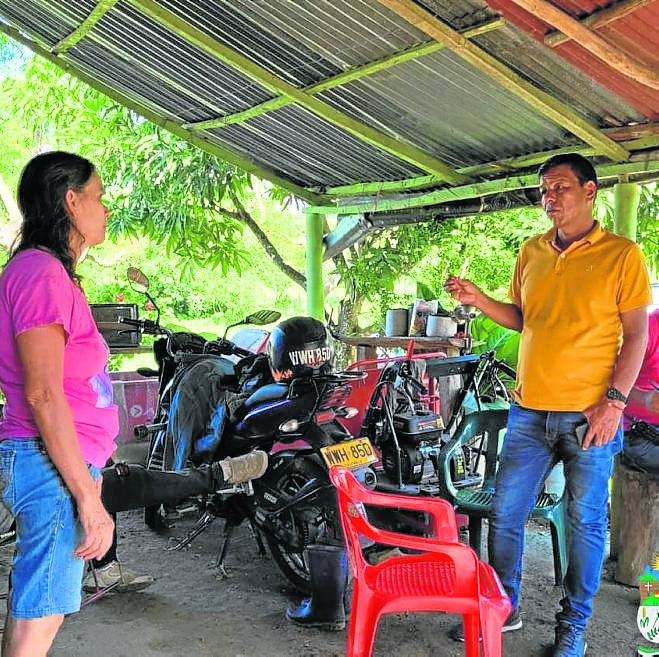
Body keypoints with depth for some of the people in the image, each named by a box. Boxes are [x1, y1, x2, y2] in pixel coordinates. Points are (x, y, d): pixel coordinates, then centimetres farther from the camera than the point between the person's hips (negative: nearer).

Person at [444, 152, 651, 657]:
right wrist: (478, 299, 3)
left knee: (586, 523, 7)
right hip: (531, 411, 4)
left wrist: (614, 401, -13)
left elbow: (635, 335, -4)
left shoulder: (622, 254, -3)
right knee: (505, 512, 8)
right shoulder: (531, 253, 11)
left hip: (589, 415, -4)